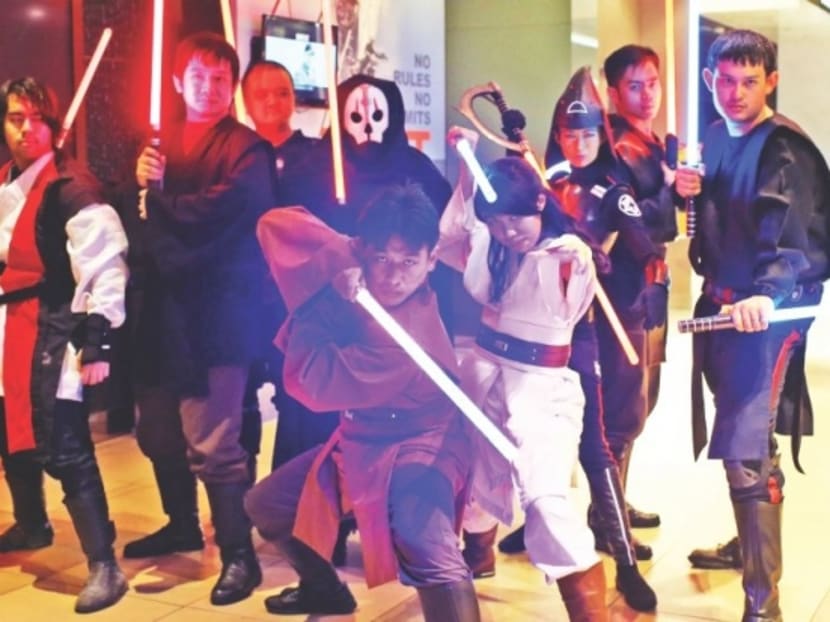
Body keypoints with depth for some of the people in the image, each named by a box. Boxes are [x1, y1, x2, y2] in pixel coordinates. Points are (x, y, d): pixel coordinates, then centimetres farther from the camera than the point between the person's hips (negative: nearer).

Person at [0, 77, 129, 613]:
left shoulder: (71, 186, -12)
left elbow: (105, 266, -16)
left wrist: (97, 340, -21)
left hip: (53, 328, -9)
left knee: (63, 447, -13)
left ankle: (104, 564, -9)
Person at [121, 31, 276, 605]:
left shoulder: (247, 148, -4)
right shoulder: (163, 146, 16)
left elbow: (222, 214, -19)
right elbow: (143, 220, 10)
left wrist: (160, 203, -6)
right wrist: (144, 185, -10)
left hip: (219, 314, -7)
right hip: (165, 311, 7)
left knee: (211, 443, -9)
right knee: (159, 432, 18)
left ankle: (240, 554, 4)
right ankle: (183, 525, 39)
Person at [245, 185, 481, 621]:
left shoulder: (408, 337, -32)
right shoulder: (353, 277, -10)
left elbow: (313, 381, -30)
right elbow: (276, 224, -12)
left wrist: (314, 305, -20)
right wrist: (336, 259, -27)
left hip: (415, 448, -9)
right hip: (358, 440, 9)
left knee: (432, 556, -34)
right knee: (263, 505, 20)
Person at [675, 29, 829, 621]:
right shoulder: (717, 136, 10)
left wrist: (767, 294, -47)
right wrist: (689, 190, 0)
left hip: (766, 312, -8)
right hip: (720, 304, 8)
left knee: (745, 452, -15)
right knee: (745, 441, 22)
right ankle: (751, 545, 42)